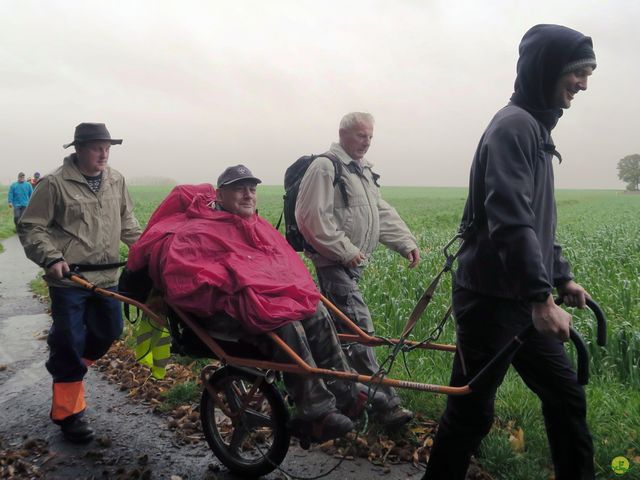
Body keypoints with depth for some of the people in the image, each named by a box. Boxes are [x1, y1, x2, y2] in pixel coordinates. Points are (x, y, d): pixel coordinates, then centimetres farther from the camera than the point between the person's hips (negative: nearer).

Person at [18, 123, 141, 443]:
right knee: (70, 343, 0)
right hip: (69, 278, -5)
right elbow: (30, 228, -6)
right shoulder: (55, 183, -9)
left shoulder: (116, 181, 6)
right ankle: (68, 413, 15)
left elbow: (126, 220, 18)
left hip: (106, 276, 6)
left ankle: (66, 369, 42)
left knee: (109, 332, 15)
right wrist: (51, 258, -18)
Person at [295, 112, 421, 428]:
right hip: (334, 262, -9)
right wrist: (345, 250, -19)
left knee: (338, 329, 16)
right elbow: (313, 217, -19)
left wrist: (406, 243, 4)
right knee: (359, 331, -12)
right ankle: (386, 404, -10)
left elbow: (382, 212, 16)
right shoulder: (325, 168, -11)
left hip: (353, 262, 9)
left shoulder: (363, 170, 19)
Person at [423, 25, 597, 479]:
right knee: (472, 410, 2)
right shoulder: (514, 125, -15)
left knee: (567, 395, 15)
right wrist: (542, 297, -30)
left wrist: (561, 277, 19)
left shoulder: (537, 127, 16)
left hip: (523, 298, 10)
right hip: (493, 299, -10)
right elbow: (510, 221, -27)